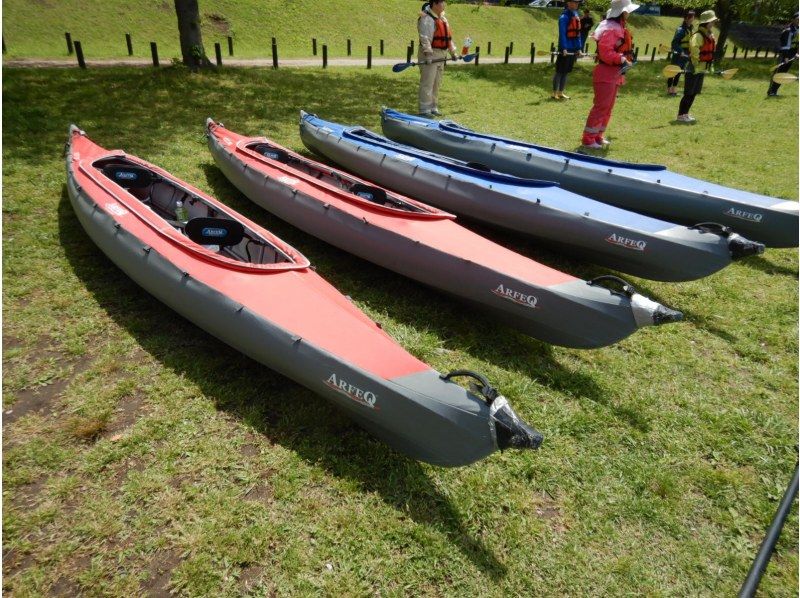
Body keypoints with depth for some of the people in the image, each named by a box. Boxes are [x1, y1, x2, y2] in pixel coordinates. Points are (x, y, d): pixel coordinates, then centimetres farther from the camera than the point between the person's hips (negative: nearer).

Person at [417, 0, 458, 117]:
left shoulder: (443, 18, 17)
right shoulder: (427, 19, -13)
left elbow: (448, 36, 23)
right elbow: (425, 38, -20)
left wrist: (452, 51, 20)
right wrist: (428, 54, -27)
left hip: (440, 55, 9)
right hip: (429, 55, -9)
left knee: (437, 83, 13)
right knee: (427, 84, -9)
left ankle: (433, 107, 22)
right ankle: (424, 109, -5)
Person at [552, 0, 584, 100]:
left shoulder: (576, 16, 14)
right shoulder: (564, 17, -11)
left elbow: (578, 33, 17)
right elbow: (562, 34, -17)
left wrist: (579, 48, 14)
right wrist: (564, 48, -23)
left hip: (573, 50, 8)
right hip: (565, 50, -8)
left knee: (566, 72, 12)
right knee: (560, 71, -1)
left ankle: (560, 92, 19)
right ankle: (555, 93, 6)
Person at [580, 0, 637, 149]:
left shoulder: (619, 28, 14)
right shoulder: (611, 29, -17)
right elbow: (605, 52, -27)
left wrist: (625, 59, 12)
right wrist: (622, 59, -24)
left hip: (614, 74, 10)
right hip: (606, 74, -10)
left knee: (608, 107, 14)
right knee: (601, 107, -8)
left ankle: (598, 136, 21)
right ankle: (588, 139, -3)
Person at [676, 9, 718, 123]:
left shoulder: (711, 36, 14)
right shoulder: (698, 36, -15)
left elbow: (711, 53, 20)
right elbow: (694, 52, -22)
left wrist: (710, 67, 17)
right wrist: (695, 67, -25)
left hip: (702, 70, 9)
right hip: (693, 69, -9)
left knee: (694, 93, 12)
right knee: (689, 93, -6)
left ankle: (685, 113, 19)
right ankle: (681, 115, -1)